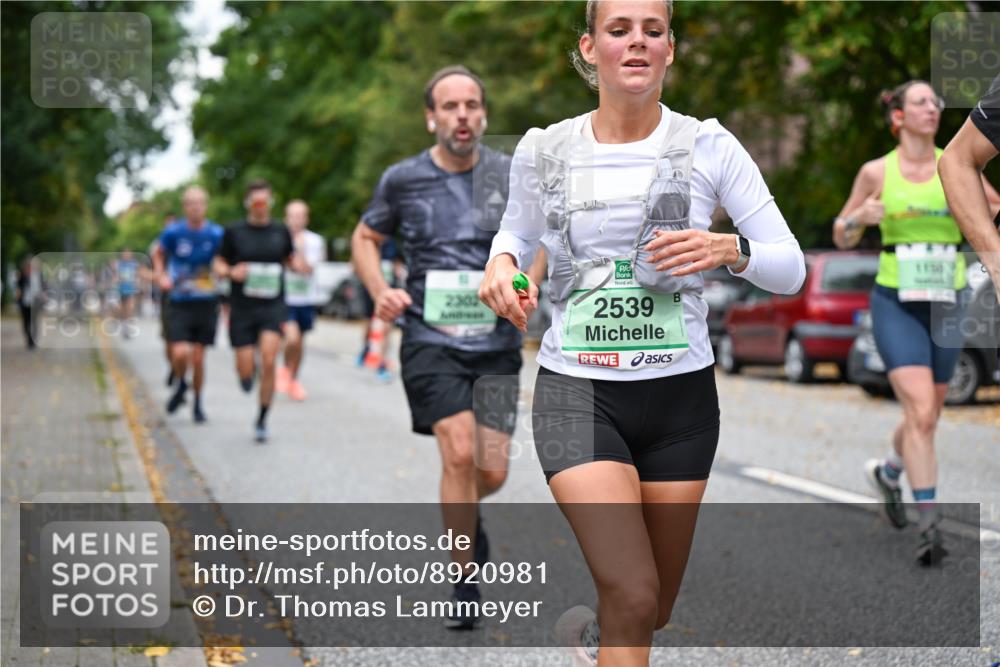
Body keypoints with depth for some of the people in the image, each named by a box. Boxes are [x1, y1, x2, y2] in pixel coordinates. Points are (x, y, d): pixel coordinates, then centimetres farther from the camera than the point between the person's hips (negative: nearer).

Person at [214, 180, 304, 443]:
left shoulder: (280, 231, 7)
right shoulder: (234, 232, 1)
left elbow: (290, 258, 20)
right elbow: (218, 266, 5)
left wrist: (298, 265, -3)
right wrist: (231, 272, -17)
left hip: (272, 306, 1)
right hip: (242, 306, 0)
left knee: (268, 361, -16)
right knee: (246, 370, -4)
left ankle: (262, 421, -2)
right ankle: (248, 372, 37)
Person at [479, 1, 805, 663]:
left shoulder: (709, 147, -2)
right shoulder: (543, 151, 1)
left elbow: (791, 268, 0)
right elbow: (517, 230, 21)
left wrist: (729, 250, -21)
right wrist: (500, 264, -3)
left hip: (680, 392, 2)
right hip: (576, 391, -1)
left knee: (655, 613, 15)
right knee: (633, 593, -20)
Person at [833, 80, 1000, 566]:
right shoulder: (877, 172, 0)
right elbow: (842, 238, 7)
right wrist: (860, 217, -14)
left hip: (945, 306, 3)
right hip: (896, 305, -3)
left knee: (926, 419, 14)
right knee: (920, 414, -18)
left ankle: (888, 472, 45)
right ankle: (929, 526, -13)